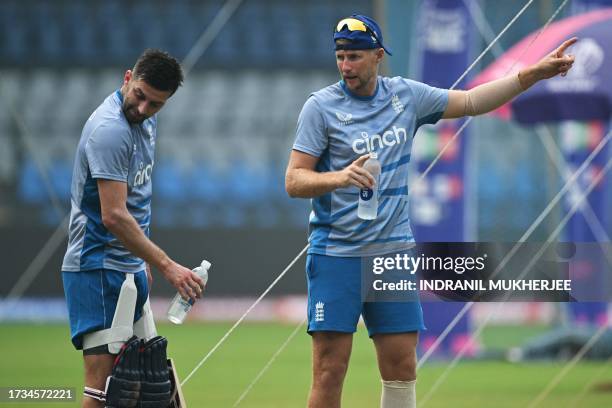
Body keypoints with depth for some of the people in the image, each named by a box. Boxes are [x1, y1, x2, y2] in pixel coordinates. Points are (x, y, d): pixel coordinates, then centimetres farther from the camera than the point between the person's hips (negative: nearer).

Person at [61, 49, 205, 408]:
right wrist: (166, 265, -27)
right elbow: (113, 216, -25)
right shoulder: (110, 129, -20)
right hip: (98, 269, -9)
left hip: (131, 267, 9)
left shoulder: (147, 120, 10)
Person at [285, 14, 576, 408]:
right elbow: (294, 181, -7)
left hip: (394, 251, 4)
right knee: (330, 372, -9)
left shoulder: (406, 95, 8)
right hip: (337, 253, -4)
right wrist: (340, 177, -26)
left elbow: (471, 102, 18)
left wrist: (533, 73, 11)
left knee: (402, 370, 4)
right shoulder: (322, 106, -4)